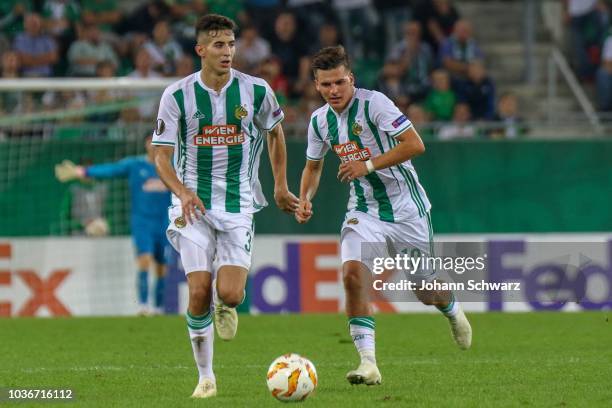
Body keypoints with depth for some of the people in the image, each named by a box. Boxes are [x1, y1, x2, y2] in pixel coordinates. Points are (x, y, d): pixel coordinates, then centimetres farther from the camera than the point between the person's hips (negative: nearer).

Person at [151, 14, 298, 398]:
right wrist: (182, 192, -22)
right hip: (194, 205, -1)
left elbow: (275, 132, 17)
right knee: (199, 292, -11)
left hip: (238, 205, 1)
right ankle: (206, 377, 4)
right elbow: (162, 154, -4)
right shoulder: (177, 95, -6)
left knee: (230, 295, -13)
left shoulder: (255, 90, -2)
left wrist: (281, 186, 20)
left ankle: (225, 307, 27)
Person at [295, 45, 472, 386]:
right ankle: (368, 364, -21)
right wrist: (305, 199, 0)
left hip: (406, 207, -4)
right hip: (363, 211, 4)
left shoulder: (373, 103, -17)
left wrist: (369, 165, -26)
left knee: (425, 290, 8)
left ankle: (453, 310, 47)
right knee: (353, 274, -22)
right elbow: (313, 166, 18)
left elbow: (415, 144, -22)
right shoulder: (320, 120, 1)